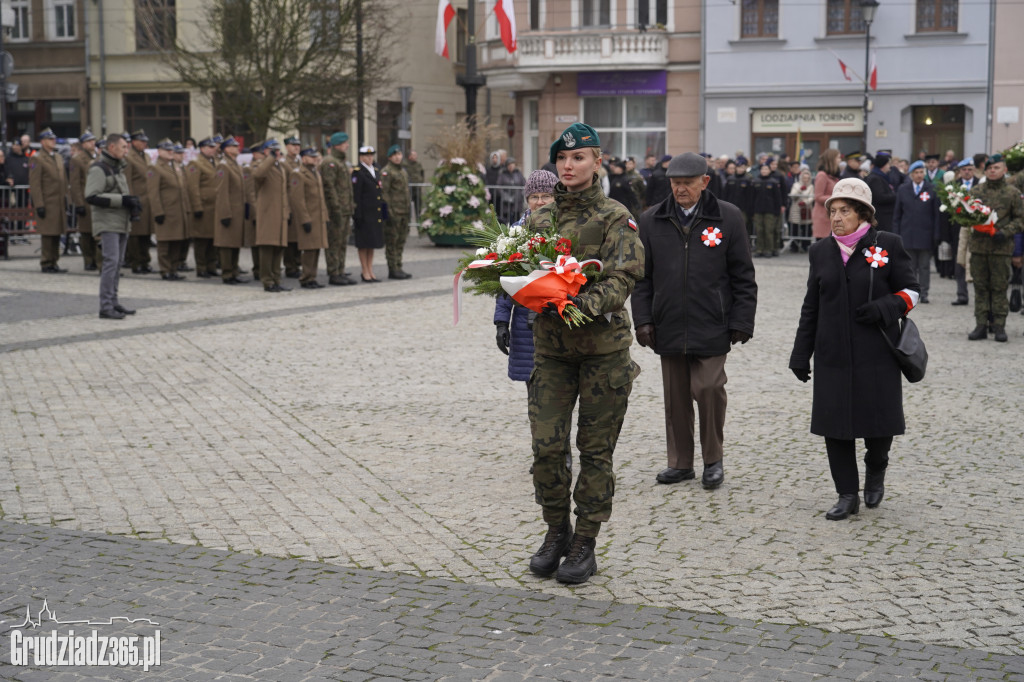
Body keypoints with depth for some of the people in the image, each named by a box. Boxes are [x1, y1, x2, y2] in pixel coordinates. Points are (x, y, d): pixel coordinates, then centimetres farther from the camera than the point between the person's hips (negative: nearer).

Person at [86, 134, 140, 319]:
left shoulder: (117, 167, 17)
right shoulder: (98, 168, -12)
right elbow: (91, 197, -21)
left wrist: (131, 201, 6)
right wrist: (122, 200, -23)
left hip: (122, 223, 9)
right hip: (108, 224, -9)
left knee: (117, 262, 11)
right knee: (111, 262, -13)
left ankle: (113, 302, 19)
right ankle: (105, 307, -12)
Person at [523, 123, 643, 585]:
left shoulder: (615, 218, -4)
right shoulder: (539, 218, 10)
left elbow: (622, 278, -15)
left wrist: (583, 304, -31)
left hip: (602, 344, -3)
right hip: (550, 344, 4)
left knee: (595, 449, 4)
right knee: (546, 445, 0)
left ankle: (585, 543, 15)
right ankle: (557, 531, 20)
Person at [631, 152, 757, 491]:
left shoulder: (728, 218, 1)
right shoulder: (651, 220, 7)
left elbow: (743, 276, 2)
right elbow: (642, 276, 10)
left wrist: (741, 322, -3)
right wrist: (643, 319, 2)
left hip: (711, 327, -3)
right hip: (669, 327, 3)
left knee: (709, 389, -7)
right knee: (676, 397, 8)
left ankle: (713, 459, 12)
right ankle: (680, 462, 20)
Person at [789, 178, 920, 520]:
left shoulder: (888, 245, -3)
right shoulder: (821, 251, 8)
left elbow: (910, 291, 2)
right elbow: (811, 306, 12)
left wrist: (885, 307, -18)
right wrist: (801, 353, 10)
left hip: (877, 354, -3)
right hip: (833, 356, 3)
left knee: (879, 419, 3)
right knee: (835, 424, 2)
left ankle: (876, 471, 34)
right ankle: (847, 494, 15)